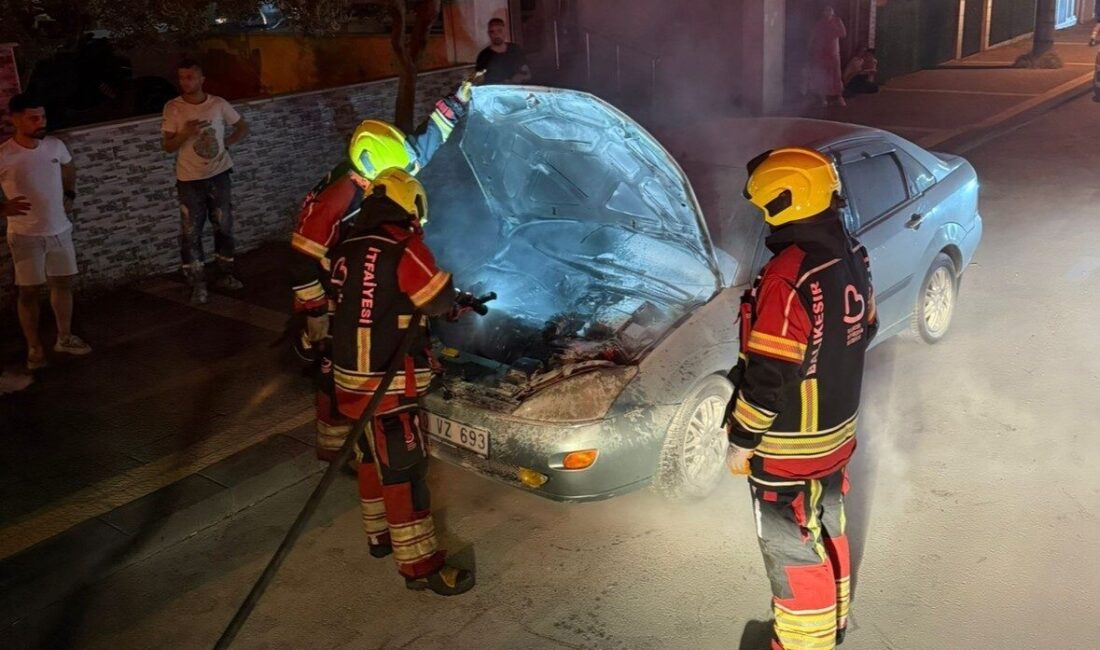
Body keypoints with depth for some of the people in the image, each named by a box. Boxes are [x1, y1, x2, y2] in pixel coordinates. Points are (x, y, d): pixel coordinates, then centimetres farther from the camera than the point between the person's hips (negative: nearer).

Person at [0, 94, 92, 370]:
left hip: (60, 230, 5)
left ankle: (64, 338, 31)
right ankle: (35, 348, 19)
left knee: (63, 283, 14)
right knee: (29, 292, 5)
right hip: (25, 236, -4)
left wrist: (70, 196, 11)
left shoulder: (55, 145, -3)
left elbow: (69, 169, 21)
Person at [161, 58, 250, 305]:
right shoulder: (173, 108, -7)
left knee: (224, 227, 12)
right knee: (190, 233, -3)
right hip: (190, 180, -2)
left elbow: (243, 128, 11)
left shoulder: (219, 104, -3)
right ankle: (197, 284, 5)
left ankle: (226, 273, 29)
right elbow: (167, 146, -6)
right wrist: (185, 133, -24)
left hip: (219, 175, 2)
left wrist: (225, 144, -3)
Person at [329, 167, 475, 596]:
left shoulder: (348, 248, 7)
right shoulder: (404, 247, -16)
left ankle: (380, 535, 38)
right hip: (386, 383, -8)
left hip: (350, 376, 8)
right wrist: (454, 306, 14)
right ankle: (419, 565, 7)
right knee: (404, 469, -1)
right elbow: (438, 299, -8)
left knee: (372, 458, 22)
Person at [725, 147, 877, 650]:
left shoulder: (787, 277, -29)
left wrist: (741, 440, -13)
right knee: (828, 531, 26)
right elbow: (864, 330, 12)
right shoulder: (852, 256, -1)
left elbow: (769, 376, -26)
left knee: (793, 551, 8)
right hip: (838, 431, 9)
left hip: (788, 448, -9)